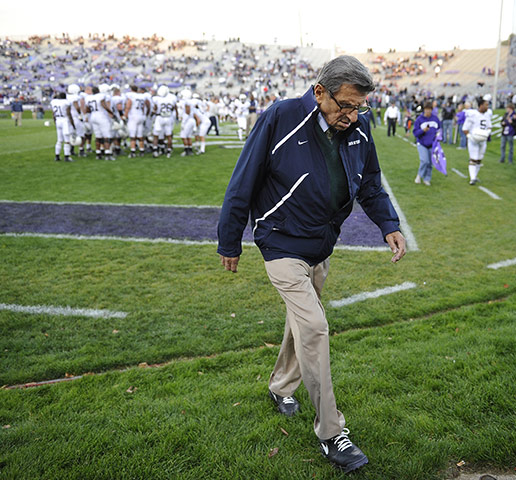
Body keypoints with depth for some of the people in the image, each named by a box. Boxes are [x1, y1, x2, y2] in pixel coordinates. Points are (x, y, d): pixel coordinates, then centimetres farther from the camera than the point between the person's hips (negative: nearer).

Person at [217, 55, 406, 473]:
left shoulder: (359, 128, -5)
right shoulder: (280, 119, -21)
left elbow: (370, 185, 10)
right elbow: (244, 183, -14)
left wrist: (389, 224, -5)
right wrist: (230, 242, -8)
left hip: (323, 247, 6)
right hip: (283, 246, -6)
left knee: (303, 319, 19)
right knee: (314, 327, -12)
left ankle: (282, 387, 45)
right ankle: (331, 433, 2)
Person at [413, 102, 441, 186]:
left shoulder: (435, 118, 2)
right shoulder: (419, 119, -6)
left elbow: (439, 129, 17)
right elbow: (415, 133, -6)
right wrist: (423, 130, -23)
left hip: (432, 144, 3)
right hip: (422, 144, -3)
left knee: (430, 163, 5)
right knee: (424, 161, -17)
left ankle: (426, 179, 19)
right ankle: (419, 175, 8)